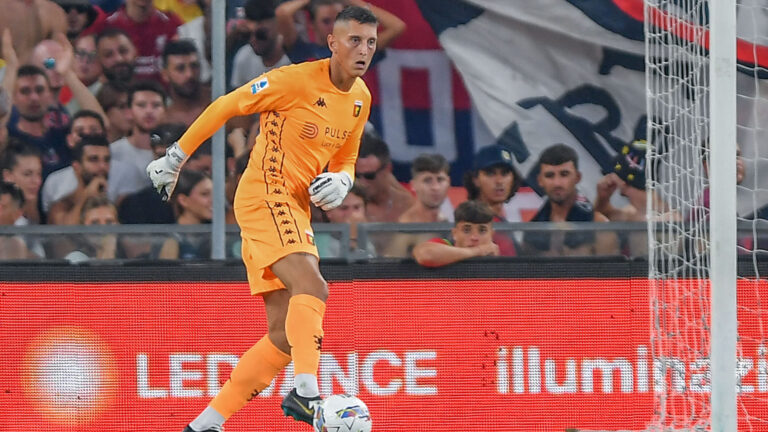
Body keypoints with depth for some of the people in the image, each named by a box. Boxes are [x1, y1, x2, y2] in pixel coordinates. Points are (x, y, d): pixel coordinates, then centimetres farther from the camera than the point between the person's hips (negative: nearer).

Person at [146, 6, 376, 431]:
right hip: (264, 194, -8)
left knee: (284, 333, 3)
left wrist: (340, 181, -1)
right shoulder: (297, 81, -14)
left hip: (295, 208, 8)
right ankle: (304, 391, -41)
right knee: (312, 287, -30)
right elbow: (226, 106, -6)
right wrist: (176, 156, -3)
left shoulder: (360, 98, 10)